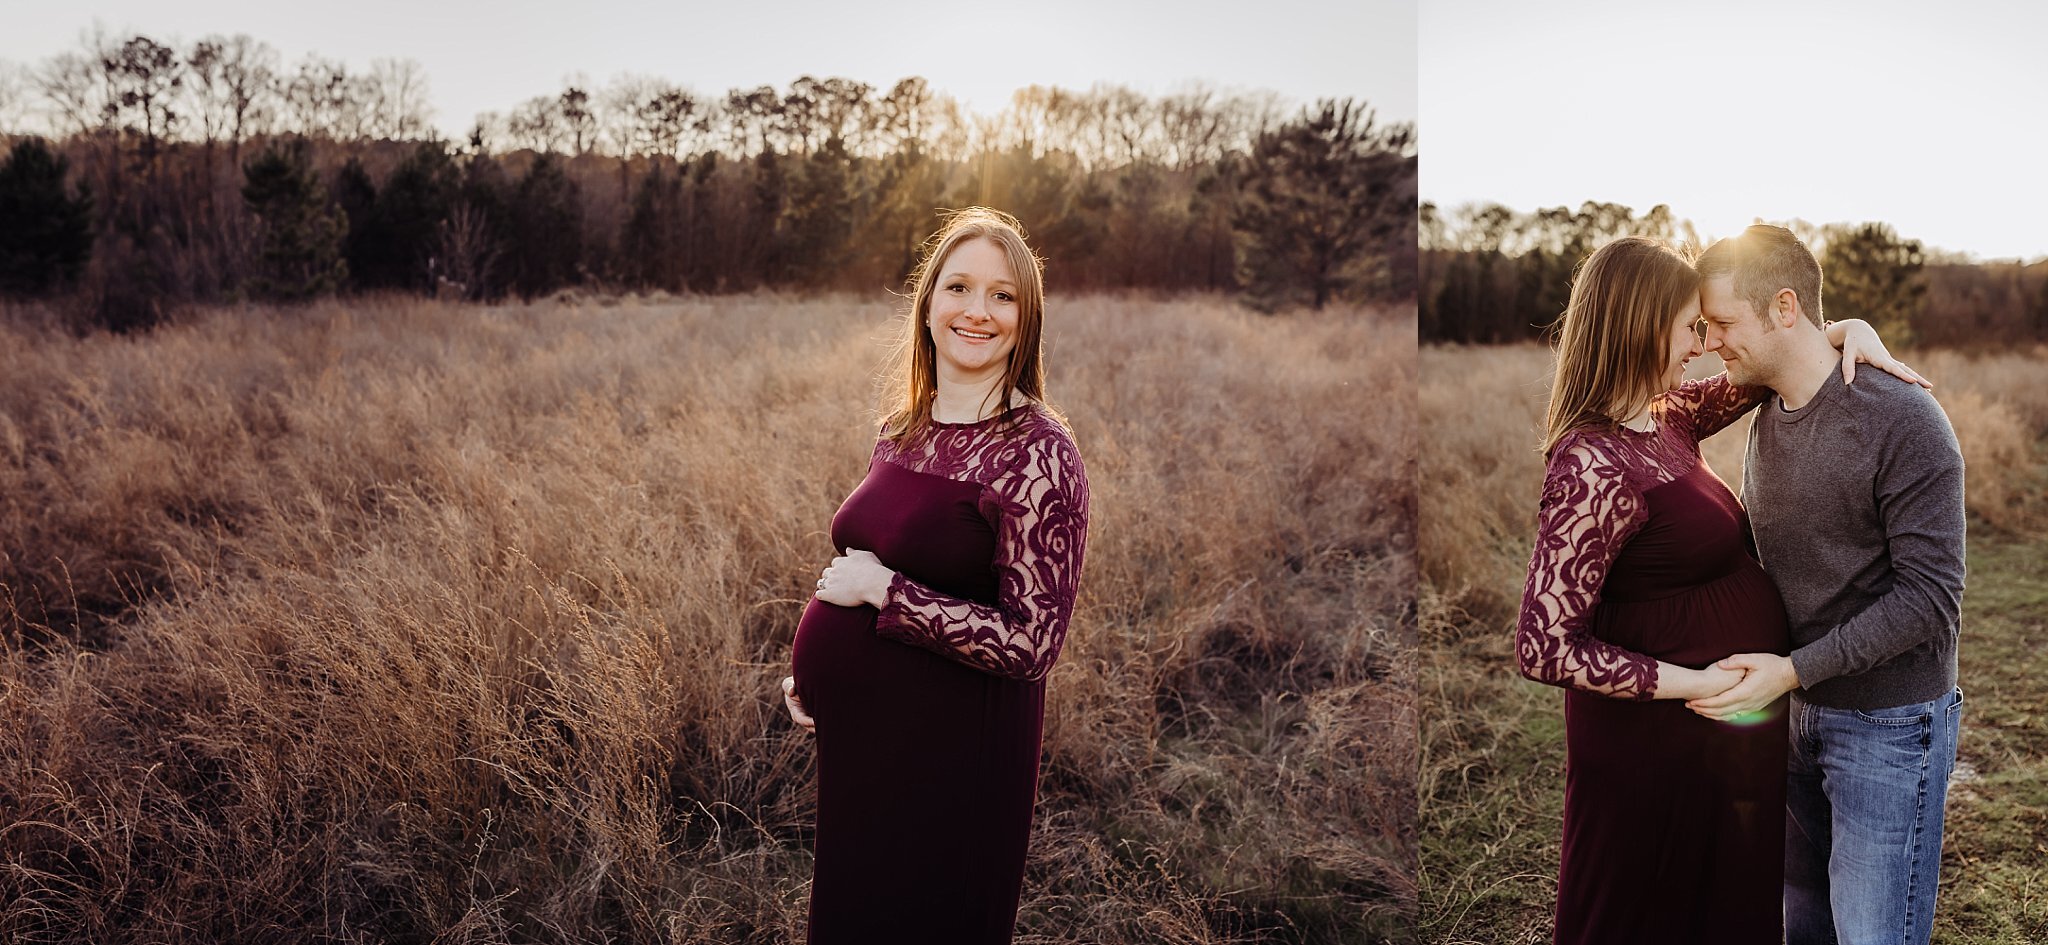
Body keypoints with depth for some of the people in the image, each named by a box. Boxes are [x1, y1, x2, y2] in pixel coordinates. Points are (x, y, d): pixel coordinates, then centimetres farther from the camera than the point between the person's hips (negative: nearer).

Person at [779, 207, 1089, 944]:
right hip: (860, 737, 7)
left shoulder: (1039, 453, -18)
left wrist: (884, 590, -20)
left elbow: (1031, 644, -23)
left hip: (953, 752, -7)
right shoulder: (902, 430, 5)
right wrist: (810, 671, 8)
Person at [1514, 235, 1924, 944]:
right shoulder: (1595, 468, -26)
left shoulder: (1664, 418, 1)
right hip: (1661, 741, -9)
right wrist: (1694, 685, -23)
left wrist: (1847, 329, 3)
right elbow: (1544, 646, -28)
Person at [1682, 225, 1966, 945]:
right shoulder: (1767, 419, 6)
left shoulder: (1903, 420, -19)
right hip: (1798, 710, 7)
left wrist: (1794, 670, -25)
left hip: (1889, 723, -7)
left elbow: (1930, 595, -21)